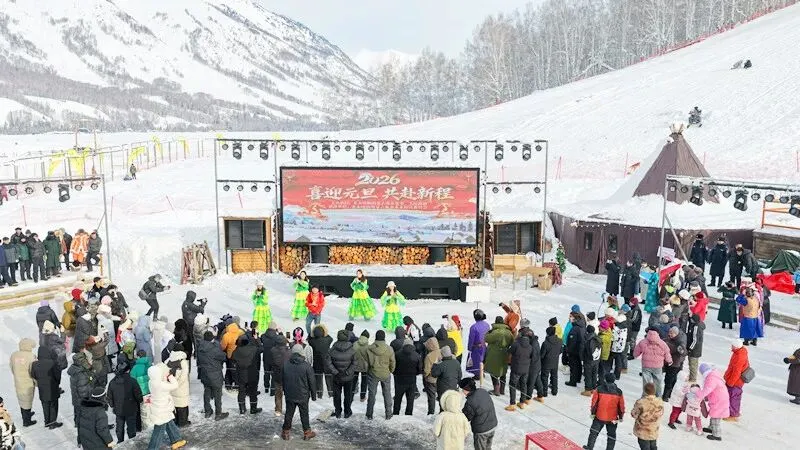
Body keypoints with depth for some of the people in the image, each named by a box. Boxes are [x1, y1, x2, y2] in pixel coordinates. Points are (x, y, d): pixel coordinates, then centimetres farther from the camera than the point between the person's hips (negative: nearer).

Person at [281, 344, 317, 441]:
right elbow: (311, 382, -9)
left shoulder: (286, 365, -6)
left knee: (289, 413, 14)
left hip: (289, 395, 3)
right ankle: (307, 432, 20)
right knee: (304, 414, 10)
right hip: (303, 396, -2)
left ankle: (286, 432, 22)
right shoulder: (306, 366, -16)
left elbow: (283, 380, 7)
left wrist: (285, 391, 21)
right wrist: (313, 395, 3)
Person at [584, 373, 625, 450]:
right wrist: (621, 416, 12)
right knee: (612, 435, 16)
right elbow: (621, 406, -1)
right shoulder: (618, 392, -7)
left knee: (594, 432, 17)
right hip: (612, 418, 1)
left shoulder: (599, 389, -11)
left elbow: (594, 402, -6)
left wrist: (593, 412, 6)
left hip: (599, 416, 0)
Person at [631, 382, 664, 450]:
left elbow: (634, 414, -16)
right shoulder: (660, 402, -16)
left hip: (643, 432, -4)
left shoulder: (640, 402, -29)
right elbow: (661, 413, 2)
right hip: (654, 432, 4)